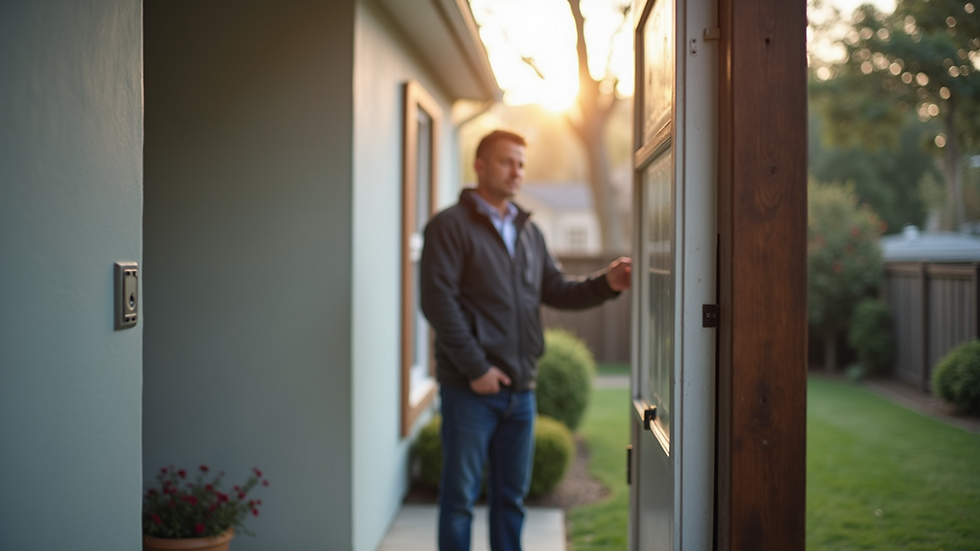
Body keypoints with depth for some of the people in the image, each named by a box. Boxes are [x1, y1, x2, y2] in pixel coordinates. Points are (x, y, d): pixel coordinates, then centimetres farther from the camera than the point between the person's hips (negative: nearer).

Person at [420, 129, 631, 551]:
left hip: (520, 387, 7)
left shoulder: (528, 231, 15)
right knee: (460, 494, 1)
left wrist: (605, 283, -4)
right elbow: (438, 301, -14)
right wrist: (475, 368, -17)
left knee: (512, 494, 14)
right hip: (470, 387, -6)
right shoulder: (450, 226, -6)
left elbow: (555, 291, 14)